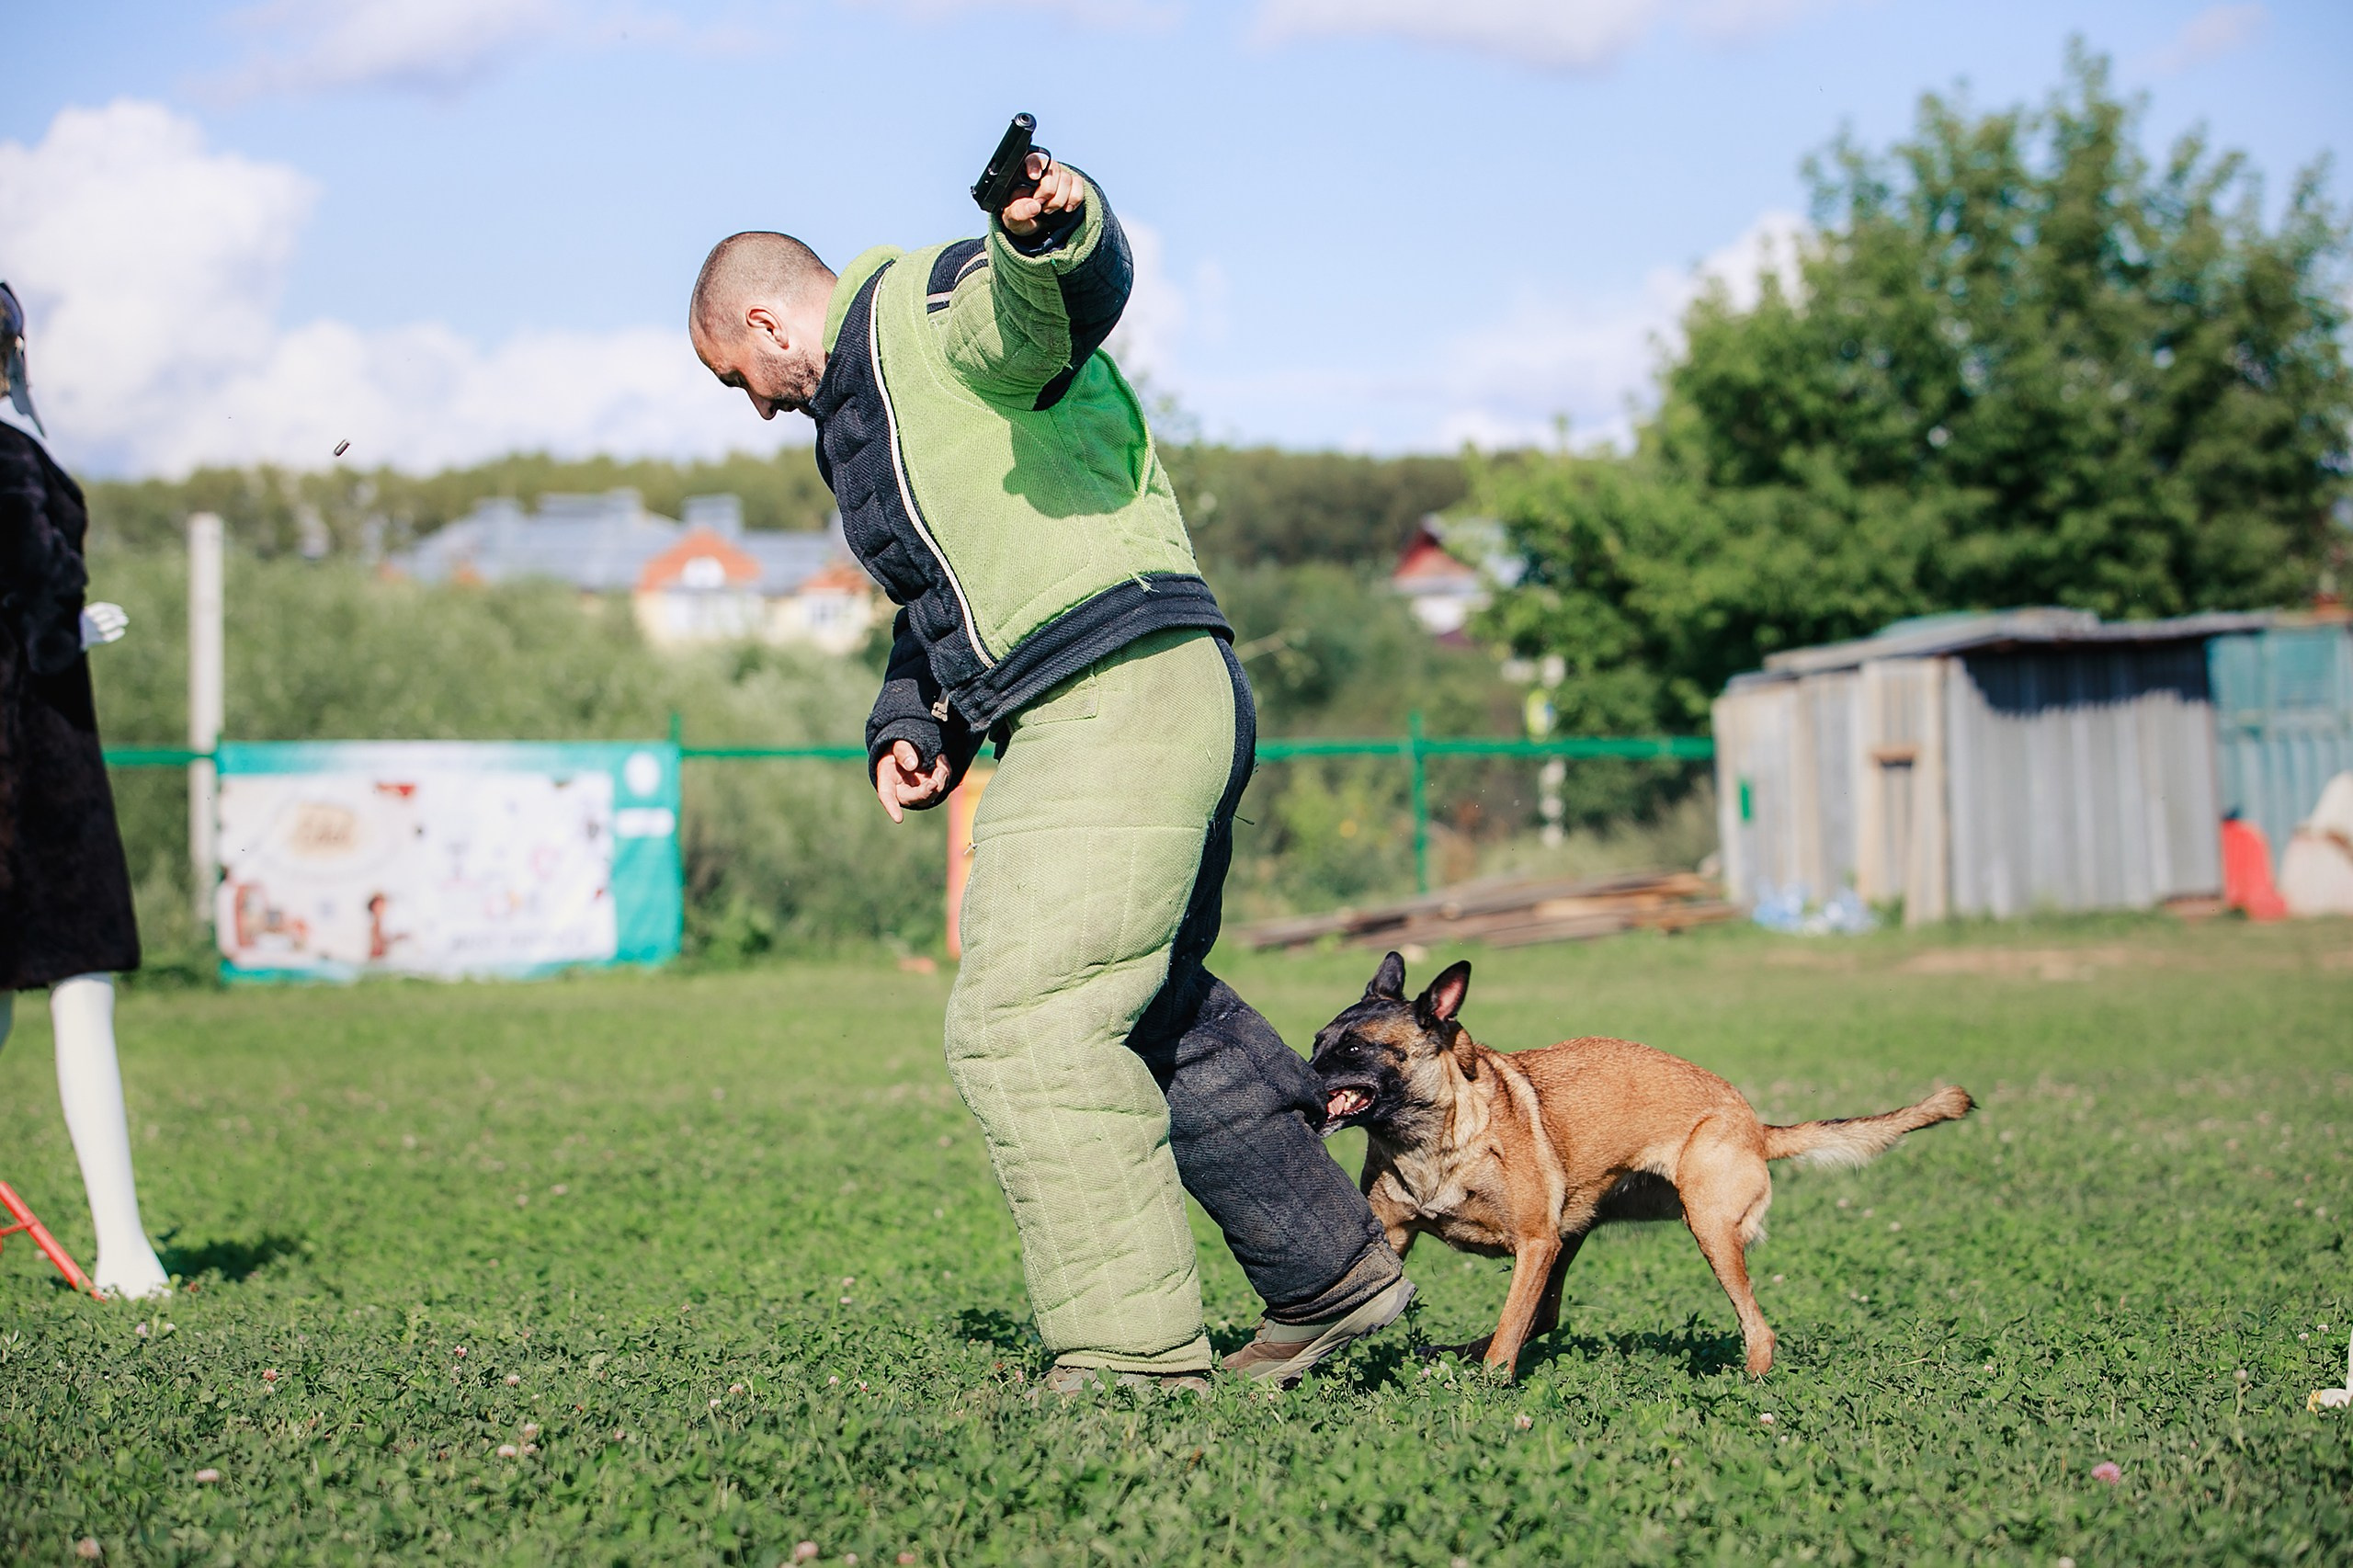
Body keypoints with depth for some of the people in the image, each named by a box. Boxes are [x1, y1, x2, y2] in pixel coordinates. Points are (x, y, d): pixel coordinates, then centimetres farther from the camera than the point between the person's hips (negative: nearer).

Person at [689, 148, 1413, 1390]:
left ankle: (1133, 1353, -13)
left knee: (1025, 1024, -14)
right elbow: (944, 601, 34)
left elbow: (1071, 303, -24)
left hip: (1118, 691, -11)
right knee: (1152, 1013, 20)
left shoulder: (925, 313, -2)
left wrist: (1051, 228, -47)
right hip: (1157, 721, 11)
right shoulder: (867, 410, 30)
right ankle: (1330, 1273, 29)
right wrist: (911, 725, 15)